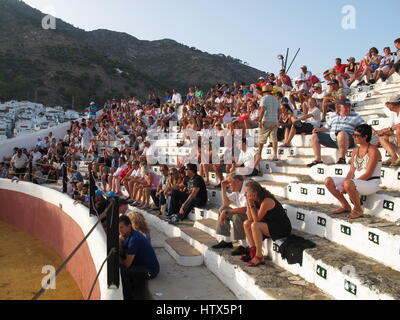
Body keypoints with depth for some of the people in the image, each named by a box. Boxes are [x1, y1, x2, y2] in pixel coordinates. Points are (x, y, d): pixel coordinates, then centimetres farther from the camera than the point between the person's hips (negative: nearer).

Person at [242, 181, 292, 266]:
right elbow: (250, 219, -2)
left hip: (282, 228, -9)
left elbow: (257, 219, -24)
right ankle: (253, 251, 4)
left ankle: (259, 257, -18)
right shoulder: (256, 201, 2)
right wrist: (248, 203, -8)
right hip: (270, 225, 9)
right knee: (246, 223, 1)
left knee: (255, 226, -29)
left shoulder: (266, 201, -24)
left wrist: (251, 204, -23)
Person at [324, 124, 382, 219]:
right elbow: (352, 171, 7)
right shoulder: (355, 151, 11)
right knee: (328, 181, -6)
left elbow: (368, 174, -18)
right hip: (356, 181, 8)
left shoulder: (373, 151, -12)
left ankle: (358, 210, -13)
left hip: (371, 183, -8)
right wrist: (344, 183, -13)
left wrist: (346, 183, -23)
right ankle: (346, 206, 8)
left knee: (348, 183, -38)